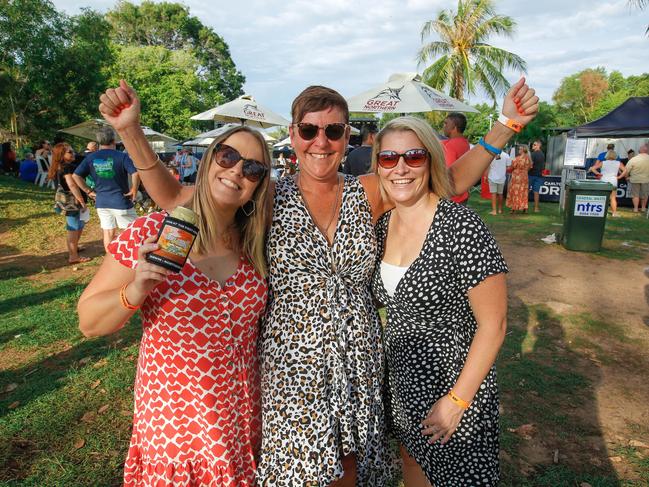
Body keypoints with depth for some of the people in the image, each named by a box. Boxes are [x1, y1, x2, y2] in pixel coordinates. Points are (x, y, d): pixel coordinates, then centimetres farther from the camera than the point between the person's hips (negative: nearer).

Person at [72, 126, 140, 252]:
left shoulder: (90, 158, 3)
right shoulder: (121, 156, -10)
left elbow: (76, 176, 1)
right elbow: (135, 173, -24)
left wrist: (89, 191, 6)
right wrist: (134, 190, -11)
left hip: (101, 202, 5)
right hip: (121, 201, -4)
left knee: (108, 233, 12)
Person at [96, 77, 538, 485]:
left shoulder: (369, 193, -1)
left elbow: (456, 180, 2)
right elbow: (173, 198, -6)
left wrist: (506, 125, -7)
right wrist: (131, 130, -17)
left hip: (359, 363, 2)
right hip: (292, 365, -2)